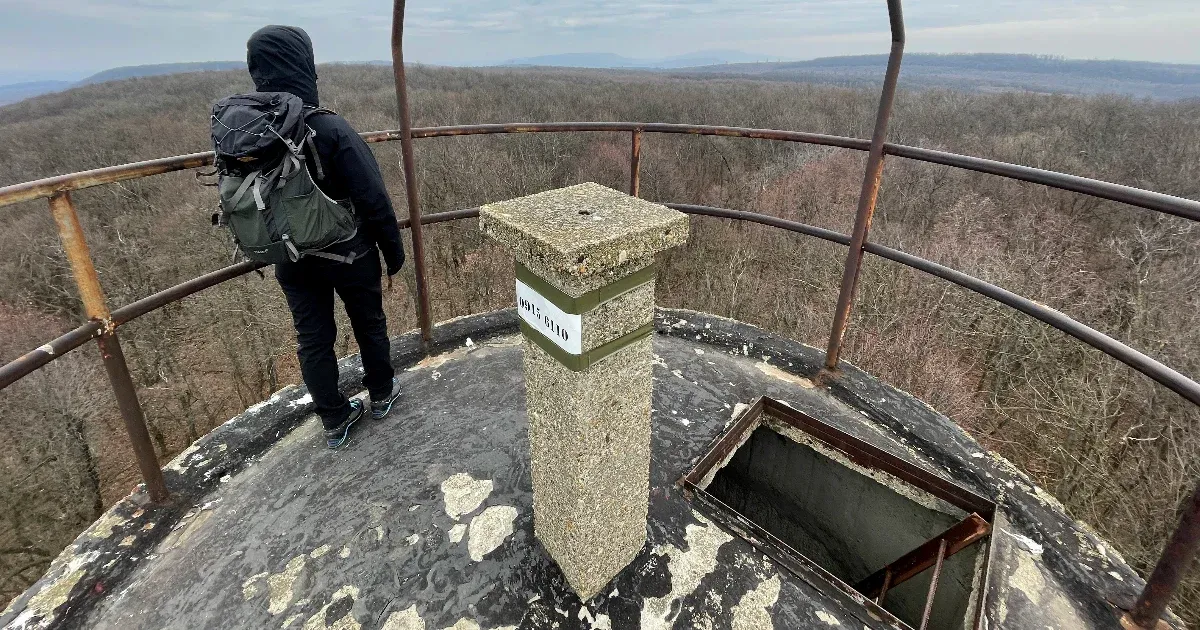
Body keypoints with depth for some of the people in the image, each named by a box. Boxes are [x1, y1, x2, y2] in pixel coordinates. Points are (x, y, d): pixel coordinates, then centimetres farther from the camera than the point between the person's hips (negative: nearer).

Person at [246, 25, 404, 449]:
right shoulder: (330, 129, -21)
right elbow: (374, 201, -19)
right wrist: (394, 252, -6)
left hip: (291, 261, 4)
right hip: (349, 254, -4)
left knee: (312, 339, 15)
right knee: (369, 324, 18)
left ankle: (335, 422, 28)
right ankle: (382, 394, 37)